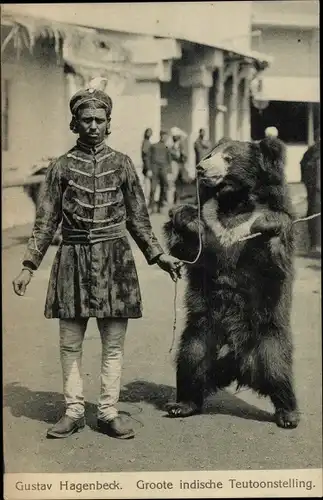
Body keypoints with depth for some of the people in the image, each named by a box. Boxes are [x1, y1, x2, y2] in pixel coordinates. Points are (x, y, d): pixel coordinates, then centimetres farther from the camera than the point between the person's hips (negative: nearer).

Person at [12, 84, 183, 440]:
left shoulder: (121, 163, 6)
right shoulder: (61, 166, 5)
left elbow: (138, 219, 12)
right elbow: (46, 222, 6)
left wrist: (158, 255, 8)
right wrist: (29, 265, 1)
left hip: (114, 259, 0)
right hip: (73, 259, 0)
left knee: (113, 343, 4)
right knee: (70, 342, 5)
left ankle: (108, 412, 15)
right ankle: (73, 411, 18)